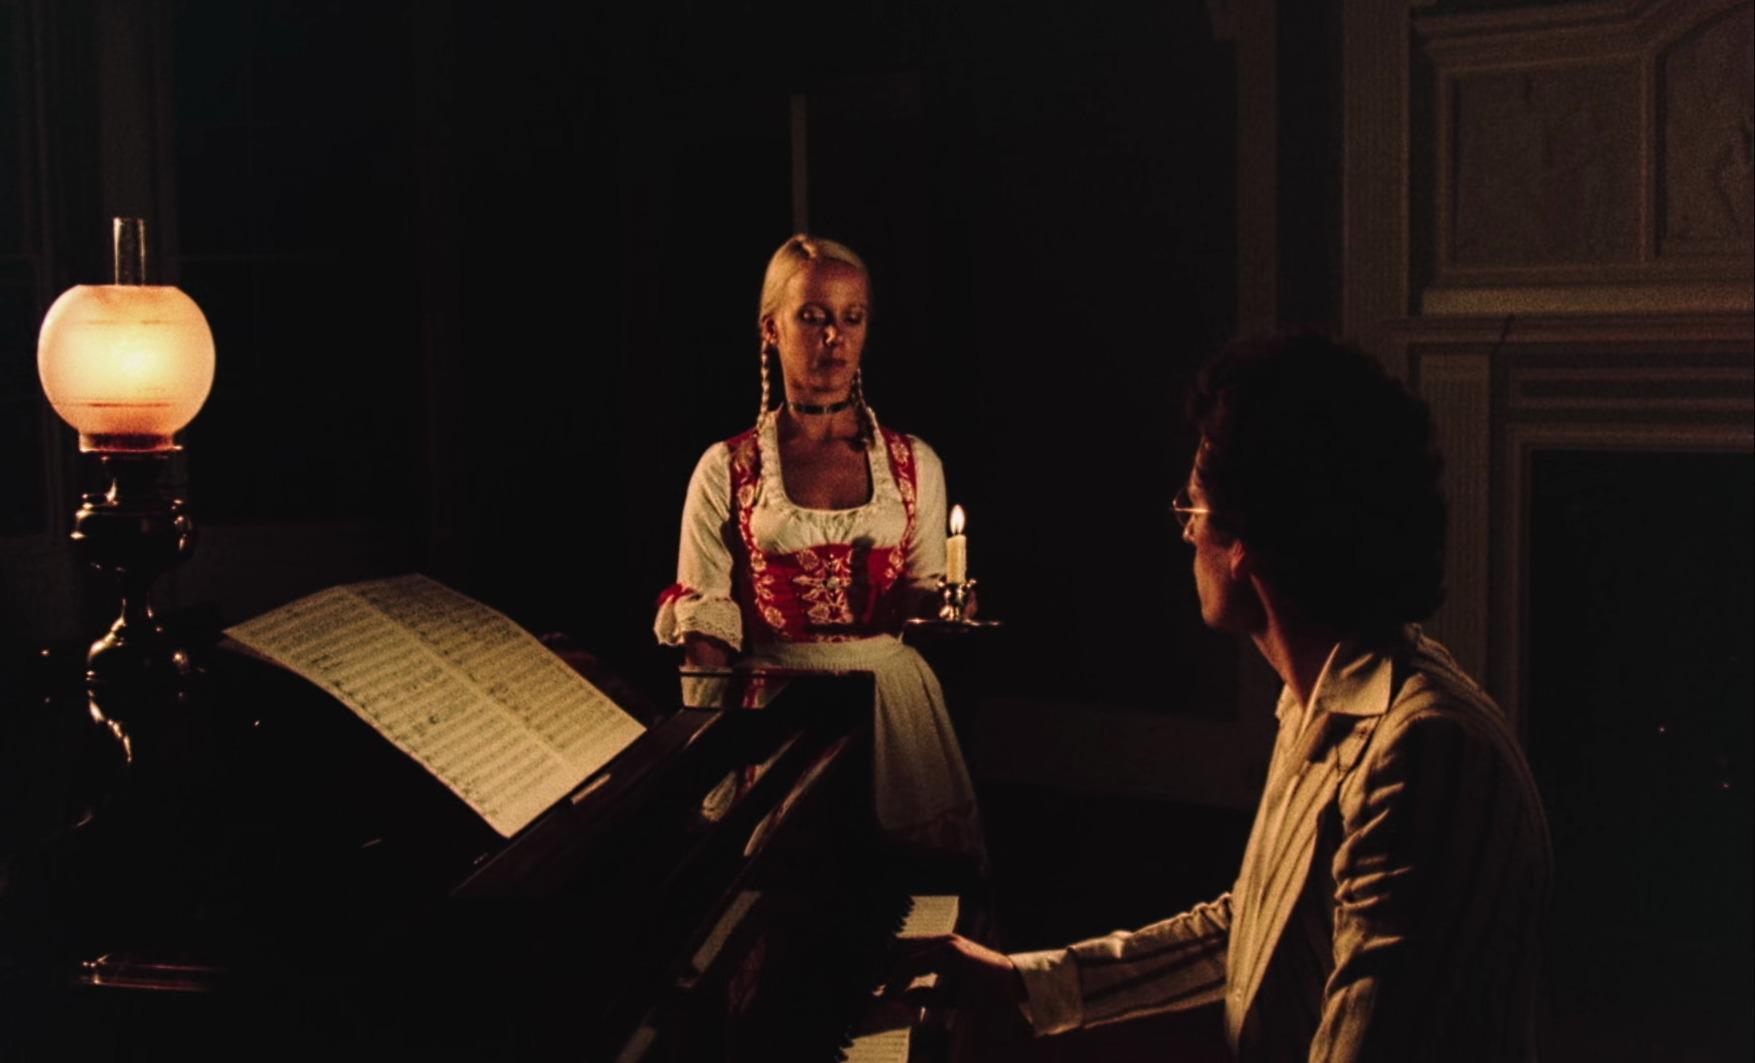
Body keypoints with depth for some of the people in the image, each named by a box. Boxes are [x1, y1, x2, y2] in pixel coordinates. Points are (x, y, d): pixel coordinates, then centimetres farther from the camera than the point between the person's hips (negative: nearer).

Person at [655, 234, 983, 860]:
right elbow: (705, 621, 0)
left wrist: (944, 607, -11)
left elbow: (923, 597, 12)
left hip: (891, 696, 2)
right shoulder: (727, 471, 3)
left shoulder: (913, 464, 10)